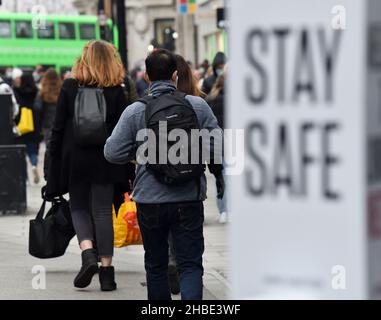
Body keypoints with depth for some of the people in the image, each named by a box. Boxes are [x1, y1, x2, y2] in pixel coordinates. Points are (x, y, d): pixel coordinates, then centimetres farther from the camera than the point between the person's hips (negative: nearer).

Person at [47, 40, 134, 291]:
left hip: (75, 160, 0)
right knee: (103, 211, 5)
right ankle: (106, 270, 3)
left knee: (79, 207, 15)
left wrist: (54, 162, 7)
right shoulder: (117, 92, -3)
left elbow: (59, 127, 0)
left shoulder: (69, 87, -2)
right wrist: (127, 167, 5)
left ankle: (88, 253, -9)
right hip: (106, 161, 0)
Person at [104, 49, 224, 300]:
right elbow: (217, 146, 0)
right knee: (191, 265, 1)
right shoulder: (198, 106, -4)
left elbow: (113, 153, -7)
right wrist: (221, 175, 19)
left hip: (150, 200, 0)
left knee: (156, 265, 16)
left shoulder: (134, 111, -6)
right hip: (189, 198, 0)